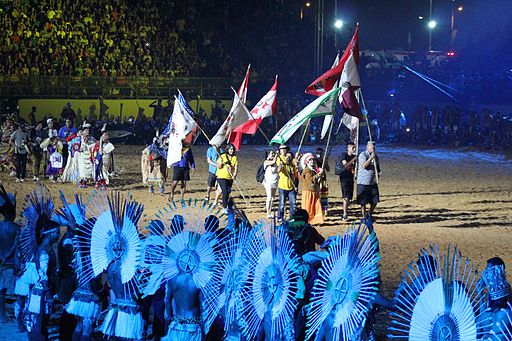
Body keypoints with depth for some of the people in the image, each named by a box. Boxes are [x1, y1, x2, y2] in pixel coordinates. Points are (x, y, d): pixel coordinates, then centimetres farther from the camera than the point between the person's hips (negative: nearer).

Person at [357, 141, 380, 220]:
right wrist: (371, 158, -25)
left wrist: (378, 172, 0)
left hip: (373, 182, 6)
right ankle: (364, 216, 10)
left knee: (375, 200, 2)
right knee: (363, 201, -1)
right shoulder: (363, 155, -7)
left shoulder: (375, 156, 13)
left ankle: (370, 214, 22)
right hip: (363, 182, -6)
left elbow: (377, 167, 22)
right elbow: (364, 166, -20)